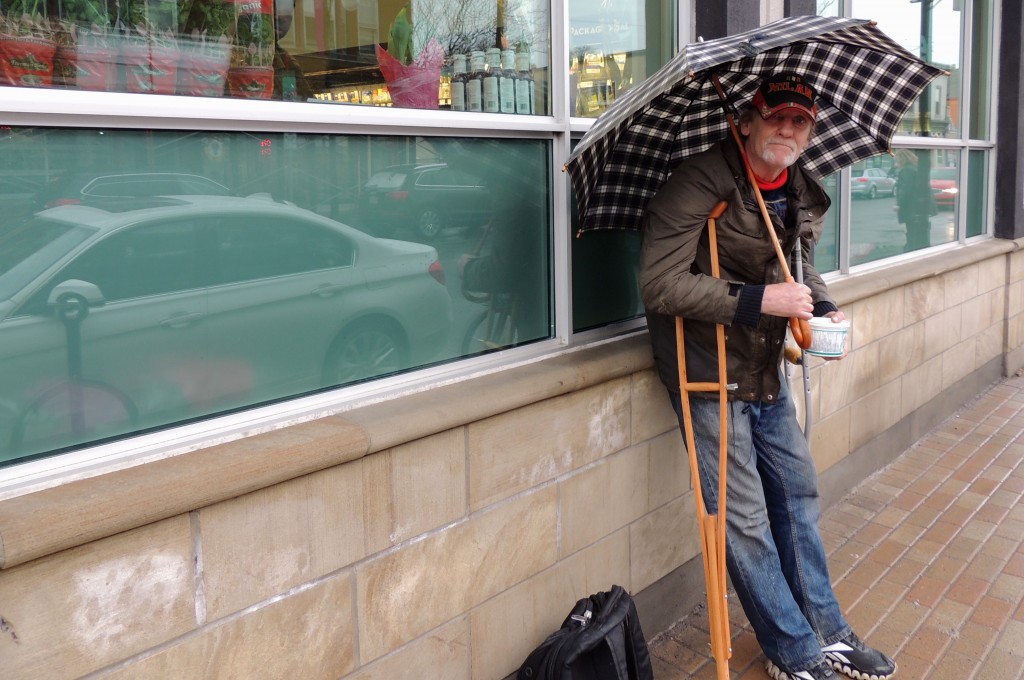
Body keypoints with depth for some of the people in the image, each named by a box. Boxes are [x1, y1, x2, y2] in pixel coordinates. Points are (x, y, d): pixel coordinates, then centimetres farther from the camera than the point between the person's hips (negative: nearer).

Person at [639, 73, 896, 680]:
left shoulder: (803, 194, 6)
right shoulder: (702, 181, -20)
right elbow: (660, 283, -25)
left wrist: (823, 307, -1)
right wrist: (758, 301, -26)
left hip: (766, 371, 8)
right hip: (709, 376, -8)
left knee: (799, 494, 17)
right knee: (745, 518, 1)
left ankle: (828, 631, 35)